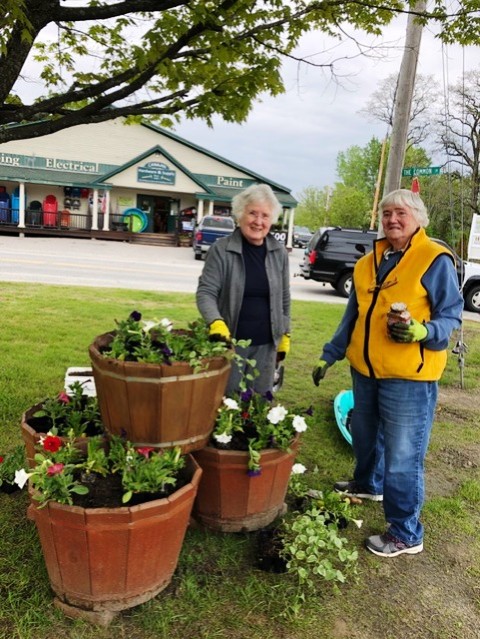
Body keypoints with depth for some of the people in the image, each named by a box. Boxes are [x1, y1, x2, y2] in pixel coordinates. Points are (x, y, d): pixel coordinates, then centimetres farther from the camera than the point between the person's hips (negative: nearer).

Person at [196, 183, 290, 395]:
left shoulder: (279, 253, 4)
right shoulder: (221, 250, -8)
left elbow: (284, 298, 11)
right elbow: (205, 292, -11)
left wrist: (285, 334, 12)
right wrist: (216, 323, -29)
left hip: (266, 344, 3)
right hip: (230, 341, -3)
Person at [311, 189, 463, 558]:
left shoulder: (436, 260, -9)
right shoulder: (369, 262, 11)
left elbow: (451, 316, -7)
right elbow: (353, 316, 17)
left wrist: (422, 331, -27)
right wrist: (330, 355, 17)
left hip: (409, 378, -7)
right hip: (365, 370, 7)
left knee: (403, 458, 1)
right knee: (365, 437, 24)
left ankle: (406, 534, 18)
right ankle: (369, 484, 51)